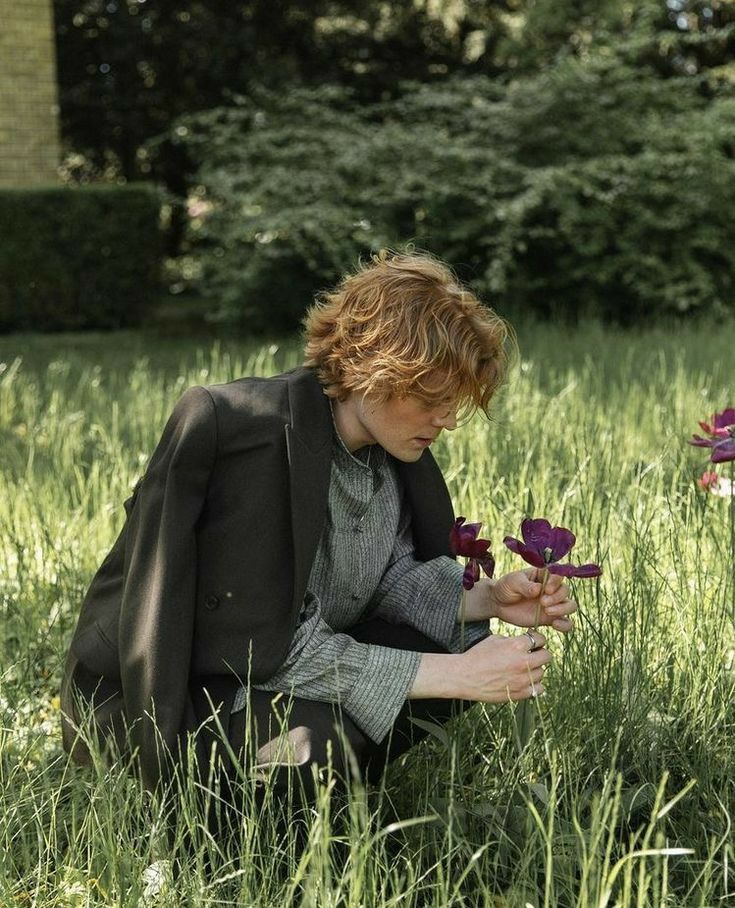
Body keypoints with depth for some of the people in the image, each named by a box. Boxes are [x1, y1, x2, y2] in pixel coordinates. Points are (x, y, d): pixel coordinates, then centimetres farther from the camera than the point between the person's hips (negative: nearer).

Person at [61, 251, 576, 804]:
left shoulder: (389, 447, -4)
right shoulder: (244, 432, -29)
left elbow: (387, 578, 8)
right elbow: (277, 649, -30)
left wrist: (486, 600, -11)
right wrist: (456, 676, -30)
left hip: (274, 663, 8)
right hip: (152, 699, -7)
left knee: (460, 646, -8)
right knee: (320, 737, -33)